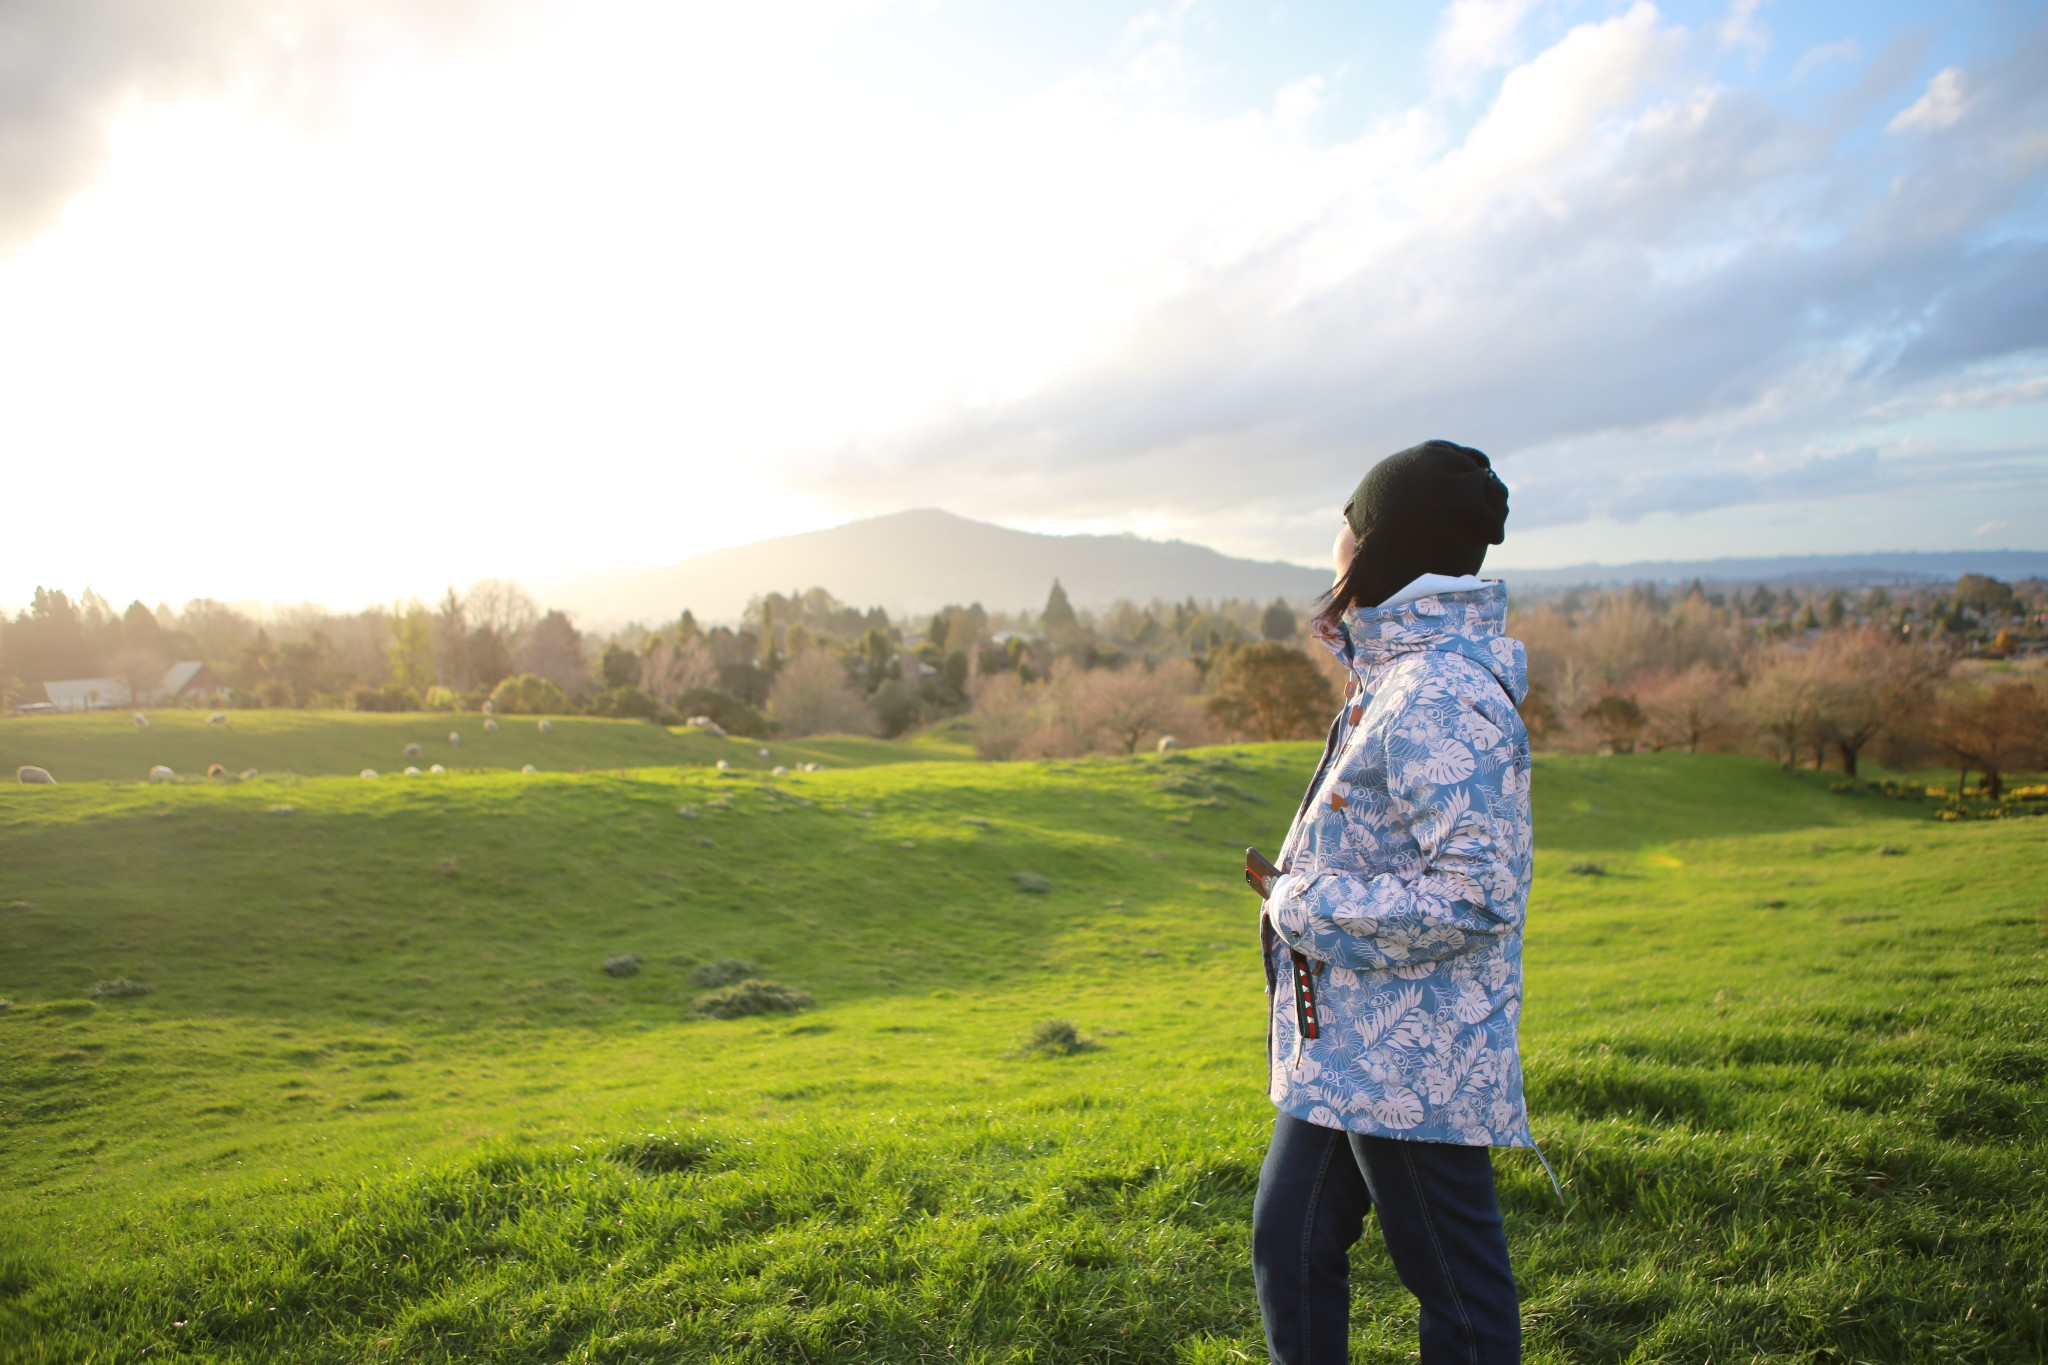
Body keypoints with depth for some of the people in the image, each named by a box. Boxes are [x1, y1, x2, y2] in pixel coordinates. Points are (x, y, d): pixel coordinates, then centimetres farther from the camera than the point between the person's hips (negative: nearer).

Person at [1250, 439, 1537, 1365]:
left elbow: (1474, 893, -27)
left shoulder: (1441, 699, -22)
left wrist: (1304, 908, -18)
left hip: (1412, 1062, -10)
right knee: (1289, 1242, 19)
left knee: (1455, 1286, 9)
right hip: (1344, 1047, 10)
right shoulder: (1399, 673, 9)